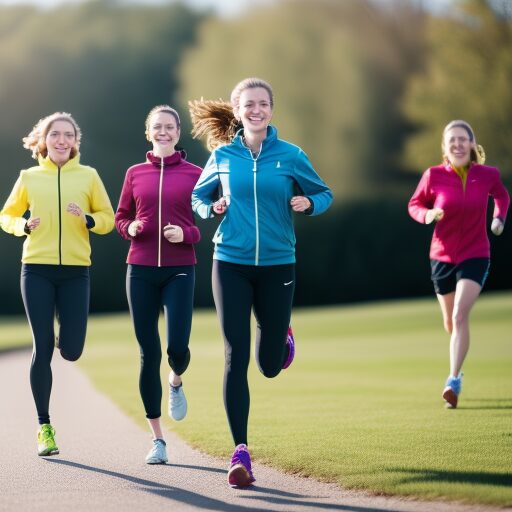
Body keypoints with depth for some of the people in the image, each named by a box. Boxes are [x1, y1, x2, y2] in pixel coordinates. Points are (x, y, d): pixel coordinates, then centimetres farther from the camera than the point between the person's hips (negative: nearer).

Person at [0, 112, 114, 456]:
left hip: (76, 271, 0)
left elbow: (108, 218, 7)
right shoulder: (29, 177, 5)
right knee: (42, 348, -3)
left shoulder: (88, 175, 4)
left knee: (71, 351, -4)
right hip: (37, 270, 0)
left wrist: (88, 220, -14)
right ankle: (44, 426, 6)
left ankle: (62, 336, 35)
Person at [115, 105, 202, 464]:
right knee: (148, 353, 1)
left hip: (180, 270, -2)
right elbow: (121, 218, 16)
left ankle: (177, 381, 27)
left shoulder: (194, 174, 3)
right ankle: (158, 439, 10)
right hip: (141, 269, 2)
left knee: (177, 346, -14)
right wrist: (131, 228, -5)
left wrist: (186, 234, -14)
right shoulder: (135, 174, 8)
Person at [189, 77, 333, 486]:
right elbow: (198, 196, 17)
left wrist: (308, 203, -13)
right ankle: (240, 452, -3)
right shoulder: (222, 156, 2)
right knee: (236, 357, -7)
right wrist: (212, 208, -5)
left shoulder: (291, 155, -2)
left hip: (277, 265, 0)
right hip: (230, 265, 0)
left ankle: (282, 334, 43)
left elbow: (324, 194, 9)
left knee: (270, 365, 6)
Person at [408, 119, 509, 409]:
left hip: (475, 257, -2)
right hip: (442, 256, 2)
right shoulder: (434, 176, -8)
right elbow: (415, 204, 4)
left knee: (460, 316, -20)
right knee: (450, 323, 13)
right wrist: (427, 215, -16)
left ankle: (454, 380, -19)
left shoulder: (488, 175, -4)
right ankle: (458, 367, 43)